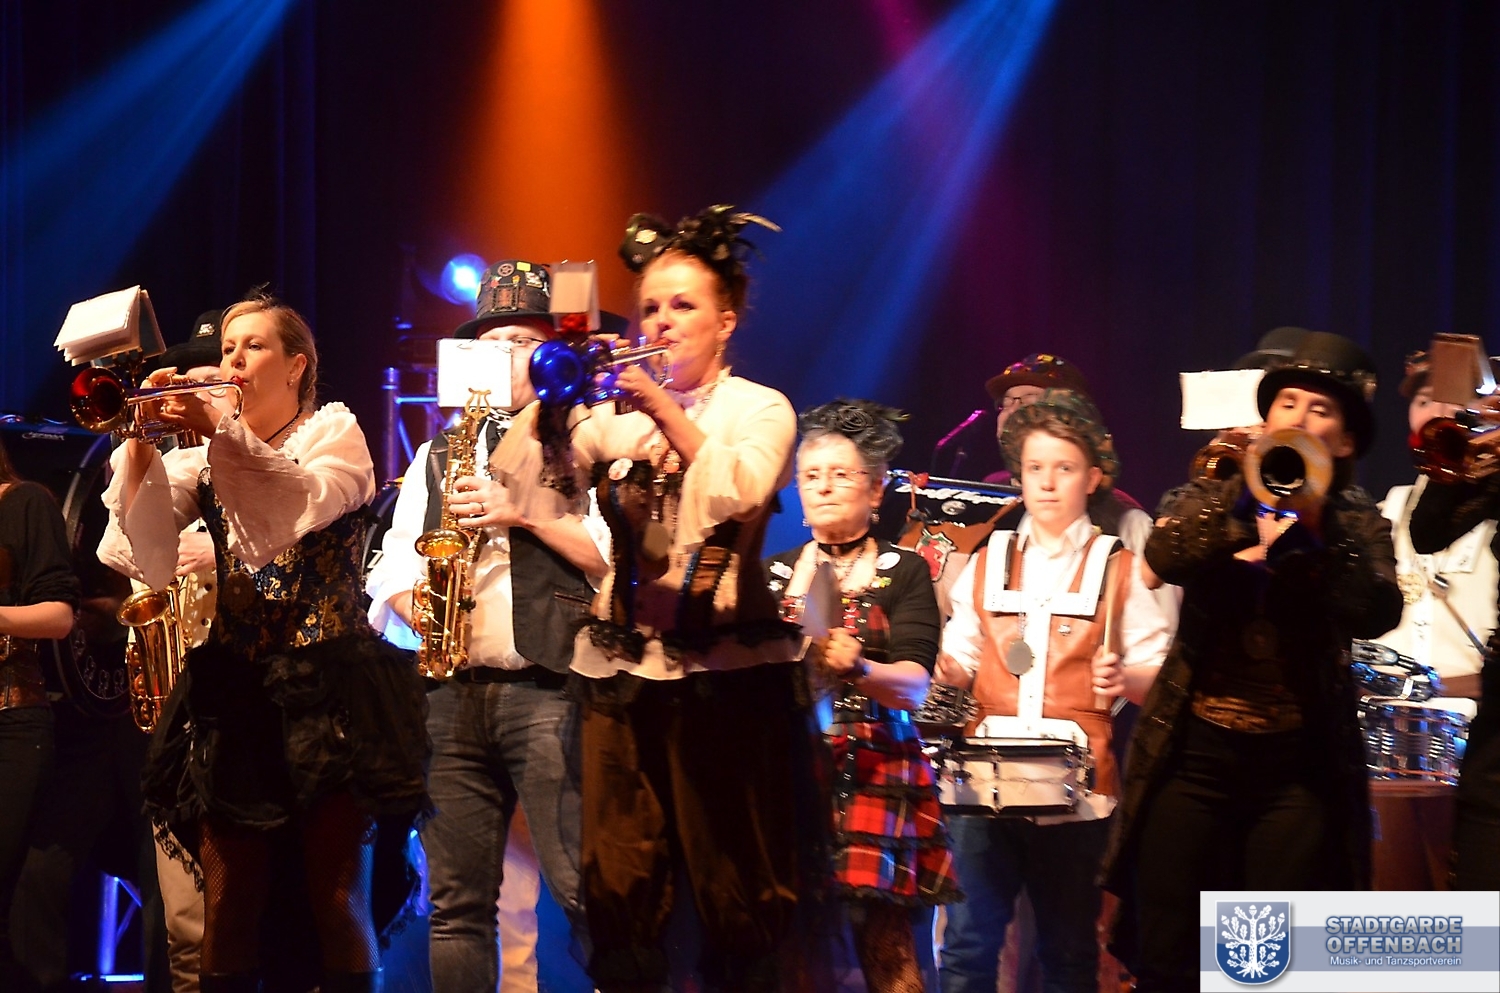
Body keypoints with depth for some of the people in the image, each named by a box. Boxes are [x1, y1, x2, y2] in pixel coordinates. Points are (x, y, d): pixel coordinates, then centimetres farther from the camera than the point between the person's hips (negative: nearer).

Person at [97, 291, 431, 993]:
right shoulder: (206, 455, 13)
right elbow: (137, 547, -3)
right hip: (233, 692, 3)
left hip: (324, 690, -3)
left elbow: (309, 500, -19)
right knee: (227, 908, 0)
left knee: (339, 901, -6)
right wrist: (142, 441, -16)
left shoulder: (334, 431, 5)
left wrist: (218, 433, -28)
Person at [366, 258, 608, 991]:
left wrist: (525, 512, -12)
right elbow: (393, 567, 19)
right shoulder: (436, 458, 22)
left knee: (587, 891, -12)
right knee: (456, 901, 5)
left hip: (547, 689, -5)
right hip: (452, 693, 5)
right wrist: (410, 601, -3)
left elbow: (615, 557, -6)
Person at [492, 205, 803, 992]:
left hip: (725, 664, -3)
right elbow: (528, 499, -3)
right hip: (618, 663, 3)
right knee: (618, 883, 6)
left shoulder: (761, 409, 2)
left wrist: (666, 413, -22)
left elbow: (740, 494, -19)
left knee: (735, 885, 2)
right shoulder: (615, 412, 9)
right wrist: (550, 402, -13)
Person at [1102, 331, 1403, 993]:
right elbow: (1164, 558, -15)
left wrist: (1311, 529, -20)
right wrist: (1246, 491, -22)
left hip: (1299, 762, 0)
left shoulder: (1356, 522, 6)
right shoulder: (1216, 501, 7)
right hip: (1196, 750, 0)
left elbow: (1376, 614, -14)